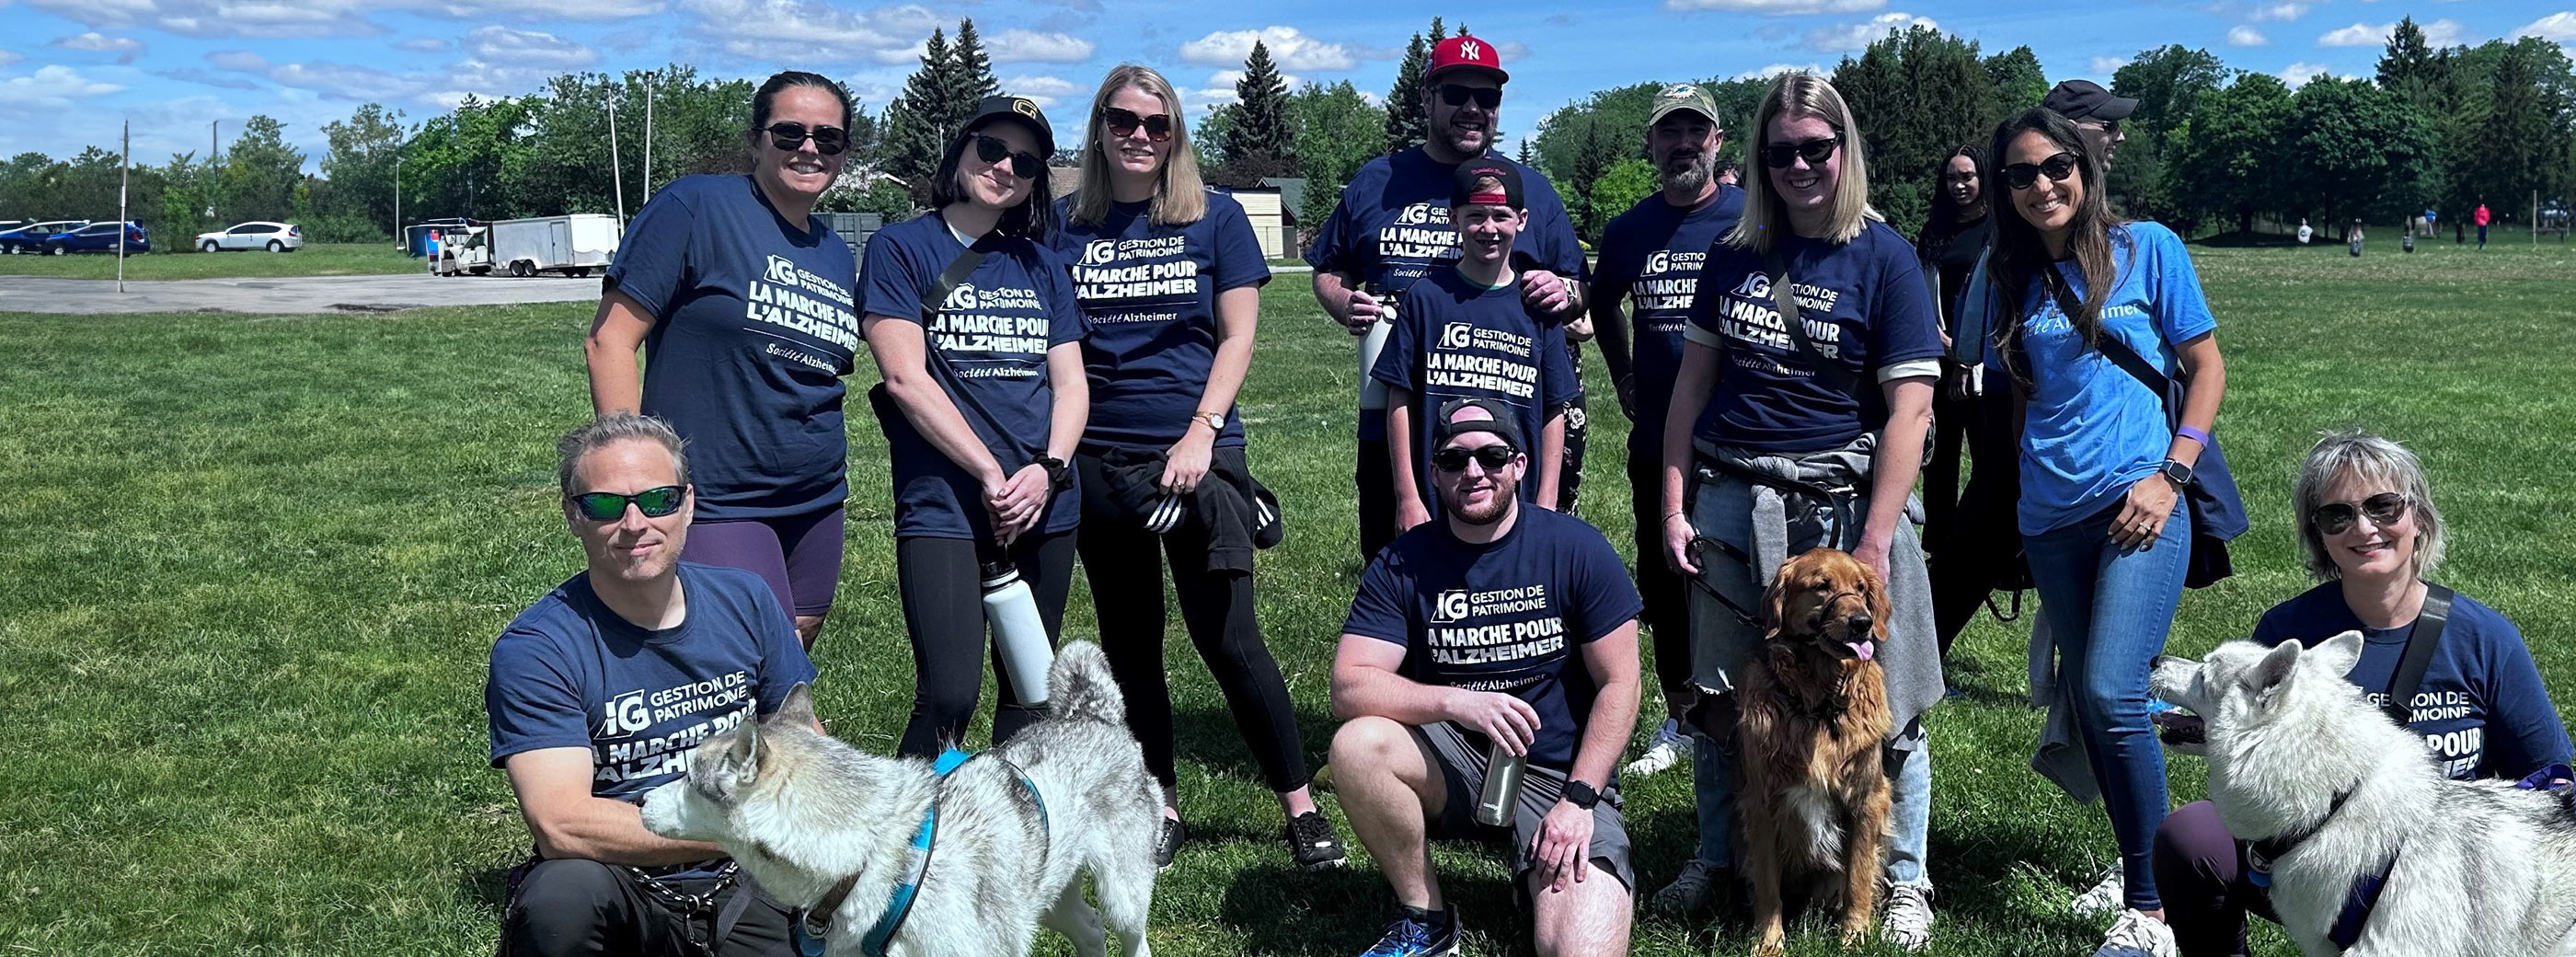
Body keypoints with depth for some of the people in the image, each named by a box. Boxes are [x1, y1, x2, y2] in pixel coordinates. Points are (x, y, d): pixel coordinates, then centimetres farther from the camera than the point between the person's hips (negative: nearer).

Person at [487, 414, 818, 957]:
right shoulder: (534, 649, -10)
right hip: (620, 893, -4)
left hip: (744, 892, 4)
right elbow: (562, 825, -22)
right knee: (565, 889, -36)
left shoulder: (746, 602, 5)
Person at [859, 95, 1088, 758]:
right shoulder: (902, 248, 2)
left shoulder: (1039, 264, 15)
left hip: (1044, 506, 5)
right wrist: (991, 475, -13)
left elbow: (1071, 382, 11)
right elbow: (906, 379, -8)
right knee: (948, 700, -14)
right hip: (944, 505, -5)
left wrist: (1048, 469, -8)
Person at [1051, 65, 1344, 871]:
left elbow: (1237, 336, 0)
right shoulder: (1064, 223, 7)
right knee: (1128, 641, 9)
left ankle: (1301, 808, 8)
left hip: (1196, 452, -3)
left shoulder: (1215, 217, 2)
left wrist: (1201, 433, -11)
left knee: (1227, 639, -5)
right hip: (1097, 461, 3)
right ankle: (1162, 809, 22)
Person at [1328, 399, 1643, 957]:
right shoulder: (1401, 564, -3)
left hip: (1561, 776, -2)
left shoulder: (1577, 550, -6)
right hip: (1452, 765, 3)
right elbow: (1349, 689, -13)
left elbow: (1618, 685, -4)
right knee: (1357, 744, -29)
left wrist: (1578, 800, -13)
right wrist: (1458, 702, -28)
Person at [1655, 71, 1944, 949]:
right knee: (1722, 696, 10)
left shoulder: (1883, 257, -4)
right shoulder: (1734, 253, 9)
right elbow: (1694, 380, 12)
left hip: (1839, 504, -3)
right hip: (1729, 502, 4)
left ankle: (1905, 881, 20)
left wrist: (1874, 543, -14)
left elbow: (1910, 409, -8)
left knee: (1880, 705, 2)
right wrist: (1673, 504, 5)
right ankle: (1716, 859, 29)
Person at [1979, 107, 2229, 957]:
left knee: (2110, 693, -16)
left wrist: (2170, 474, -8)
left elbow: (2206, 365, 1)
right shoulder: (2012, 277, 11)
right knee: (2086, 705, 8)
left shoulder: (2146, 249, 1)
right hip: (2052, 518, 5)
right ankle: (2143, 861, 24)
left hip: (2138, 504, -5)